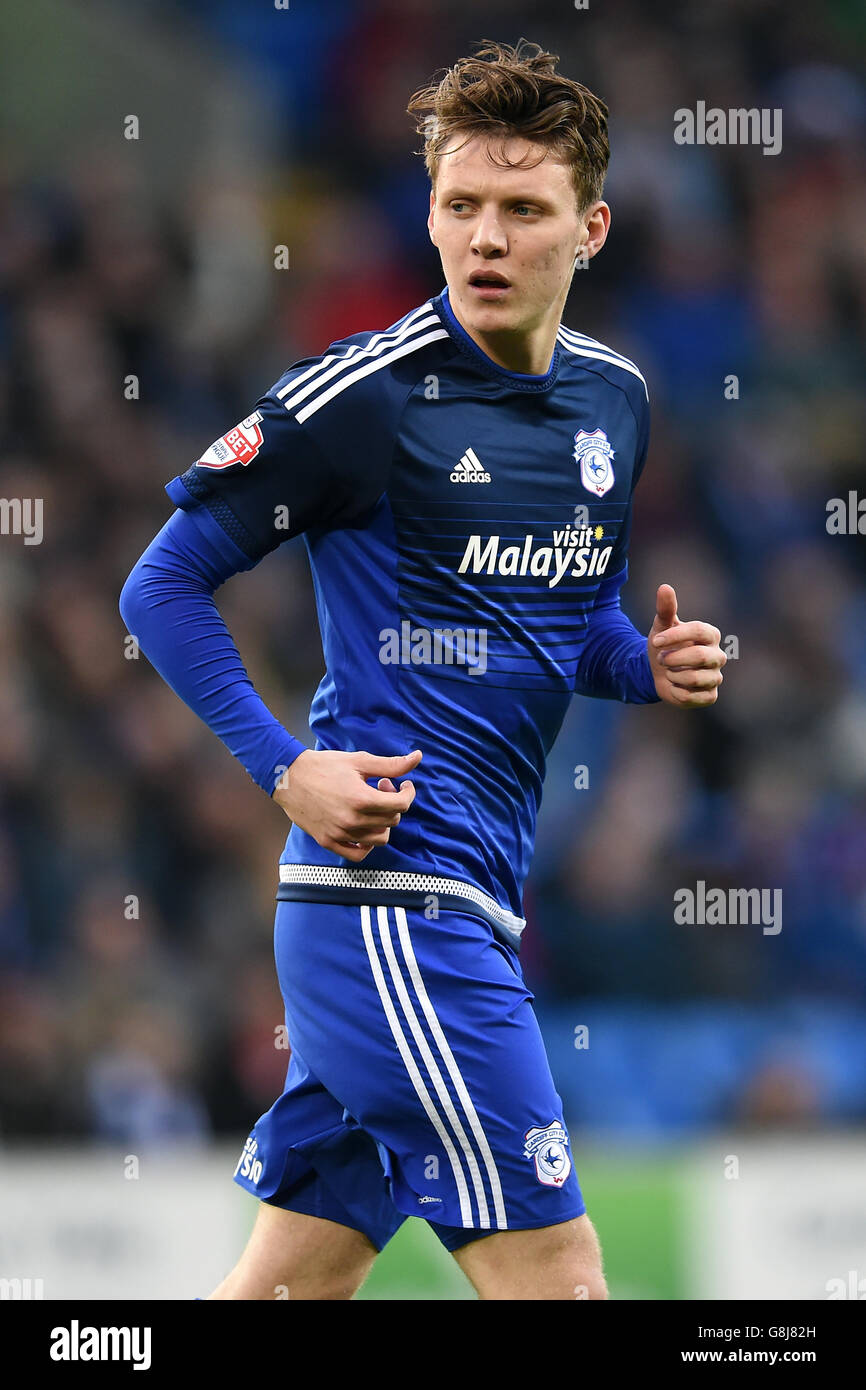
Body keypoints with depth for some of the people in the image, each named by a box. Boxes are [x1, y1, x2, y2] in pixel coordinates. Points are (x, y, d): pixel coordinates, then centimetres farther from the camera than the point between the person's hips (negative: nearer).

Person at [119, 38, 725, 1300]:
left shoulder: (615, 399, 12)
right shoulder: (365, 396, -10)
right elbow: (161, 587, -4)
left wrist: (648, 664, 3)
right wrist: (287, 769, -14)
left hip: (472, 896, 8)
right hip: (392, 894, -8)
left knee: (294, 1277, 11)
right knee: (557, 1280, -11)